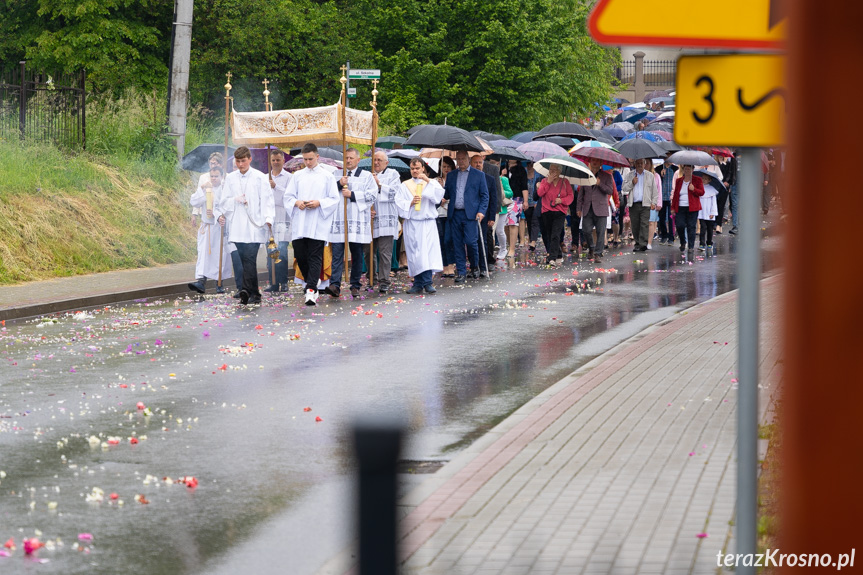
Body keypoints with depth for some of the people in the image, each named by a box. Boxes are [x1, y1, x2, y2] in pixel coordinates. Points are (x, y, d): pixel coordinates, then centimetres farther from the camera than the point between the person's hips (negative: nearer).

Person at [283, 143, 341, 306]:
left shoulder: (327, 176, 5)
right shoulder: (297, 176, 14)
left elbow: (335, 199, 3)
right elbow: (288, 196, 14)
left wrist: (319, 203, -13)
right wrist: (297, 202, -7)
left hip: (318, 224, -4)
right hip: (299, 224, 4)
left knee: (315, 257, -9)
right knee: (300, 255, 3)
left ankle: (311, 289, -14)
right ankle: (312, 283, 23)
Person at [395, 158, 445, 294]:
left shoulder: (431, 183, 11)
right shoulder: (405, 186, 13)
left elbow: (439, 195, -7)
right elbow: (399, 202, 5)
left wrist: (429, 181, -15)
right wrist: (411, 202, -12)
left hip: (427, 223, -1)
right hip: (411, 223, 1)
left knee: (428, 251, -13)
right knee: (414, 254, 0)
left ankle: (427, 282, -14)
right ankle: (418, 284, 5)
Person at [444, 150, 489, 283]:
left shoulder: (478, 175, 6)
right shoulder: (451, 176, 16)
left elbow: (484, 195, 4)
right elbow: (447, 195, 14)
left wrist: (481, 211, -8)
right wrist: (440, 189, -8)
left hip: (470, 214, -3)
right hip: (455, 214, 3)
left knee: (470, 241, -12)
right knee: (458, 244, 2)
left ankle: (475, 266, 12)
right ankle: (461, 272, 7)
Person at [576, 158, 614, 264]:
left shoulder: (606, 176, 5)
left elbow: (610, 191, -5)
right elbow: (581, 193, 16)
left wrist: (600, 184, -19)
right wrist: (579, 208, 10)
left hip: (600, 209, -3)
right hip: (587, 209, 3)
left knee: (600, 232, -5)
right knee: (586, 231, -3)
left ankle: (598, 254, 0)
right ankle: (591, 248, 22)